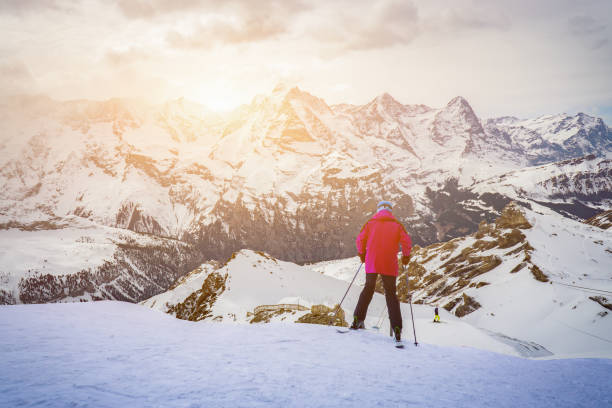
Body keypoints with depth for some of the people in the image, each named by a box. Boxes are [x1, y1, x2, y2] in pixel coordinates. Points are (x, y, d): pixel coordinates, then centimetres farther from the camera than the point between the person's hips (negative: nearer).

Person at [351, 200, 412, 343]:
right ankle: (397, 329, -3)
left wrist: (362, 254, 20)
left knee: (368, 289, 18)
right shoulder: (397, 224, 4)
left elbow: (360, 239, 4)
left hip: (371, 263, 1)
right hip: (389, 266, 0)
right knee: (391, 294, 6)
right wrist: (406, 256, 11)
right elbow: (406, 241, -4)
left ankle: (358, 319, 5)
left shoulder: (370, 223, 6)